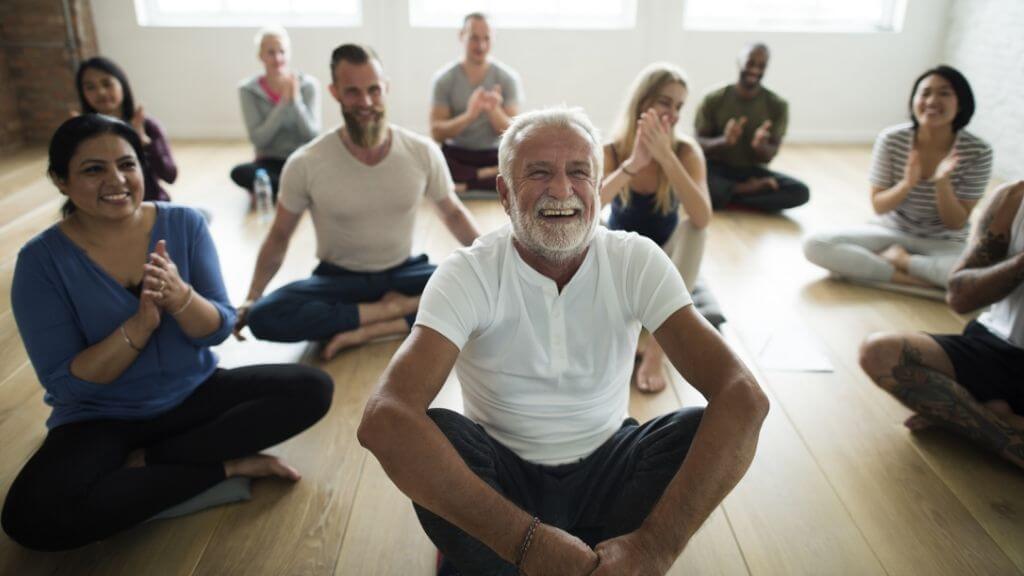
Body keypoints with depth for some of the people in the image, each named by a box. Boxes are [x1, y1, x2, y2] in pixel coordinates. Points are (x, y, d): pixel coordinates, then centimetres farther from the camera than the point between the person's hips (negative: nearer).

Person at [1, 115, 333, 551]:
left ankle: (148, 461, -13)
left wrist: (180, 297, -31)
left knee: (312, 389, -18)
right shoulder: (42, 259, -12)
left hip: (195, 395, 2)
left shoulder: (184, 224, -8)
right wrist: (140, 325, -29)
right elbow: (63, 382, -14)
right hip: (102, 418, -2)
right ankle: (228, 465, -15)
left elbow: (219, 328, -8)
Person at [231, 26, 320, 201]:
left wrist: (295, 100, -22)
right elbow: (258, 139, -12)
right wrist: (284, 102, -19)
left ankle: (269, 190, -13)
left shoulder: (308, 85, -4)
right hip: (270, 162, 0)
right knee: (239, 172, -31)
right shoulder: (248, 90, -3)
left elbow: (312, 134, -9)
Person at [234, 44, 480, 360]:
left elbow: (453, 213, 5)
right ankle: (393, 309, -20)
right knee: (263, 318, -30)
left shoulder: (423, 152, -10)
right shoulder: (305, 164, -14)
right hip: (338, 278, -1)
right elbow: (279, 236, 0)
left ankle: (366, 330, -25)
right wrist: (251, 299, -6)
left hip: (403, 272, 2)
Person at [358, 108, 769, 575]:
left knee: (701, 428, -25)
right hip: (501, 477, -1)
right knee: (436, 433, -31)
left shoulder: (637, 261, -13)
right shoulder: (468, 274, -18)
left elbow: (743, 396, -24)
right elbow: (383, 419, -34)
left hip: (604, 473, 2)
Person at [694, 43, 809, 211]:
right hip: (716, 168, -2)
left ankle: (725, 197, -17)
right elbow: (699, 144, -9)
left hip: (751, 170, 2)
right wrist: (724, 141, -30)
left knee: (800, 191, -24)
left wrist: (760, 146, -31)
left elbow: (768, 157, -6)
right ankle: (745, 189, -12)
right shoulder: (713, 100, -8)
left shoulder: (777, 105, -4)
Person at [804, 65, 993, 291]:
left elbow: (956, 224, -11)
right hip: (893, 231, 2)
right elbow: (879, 207, -7)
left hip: (945, 244, -1)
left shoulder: (978, 152, -15)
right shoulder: (891, 139, -14)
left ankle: (896, 258, -12)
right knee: (814, 245, -24)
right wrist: (907, 184, -28)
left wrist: (942, 183, -29)